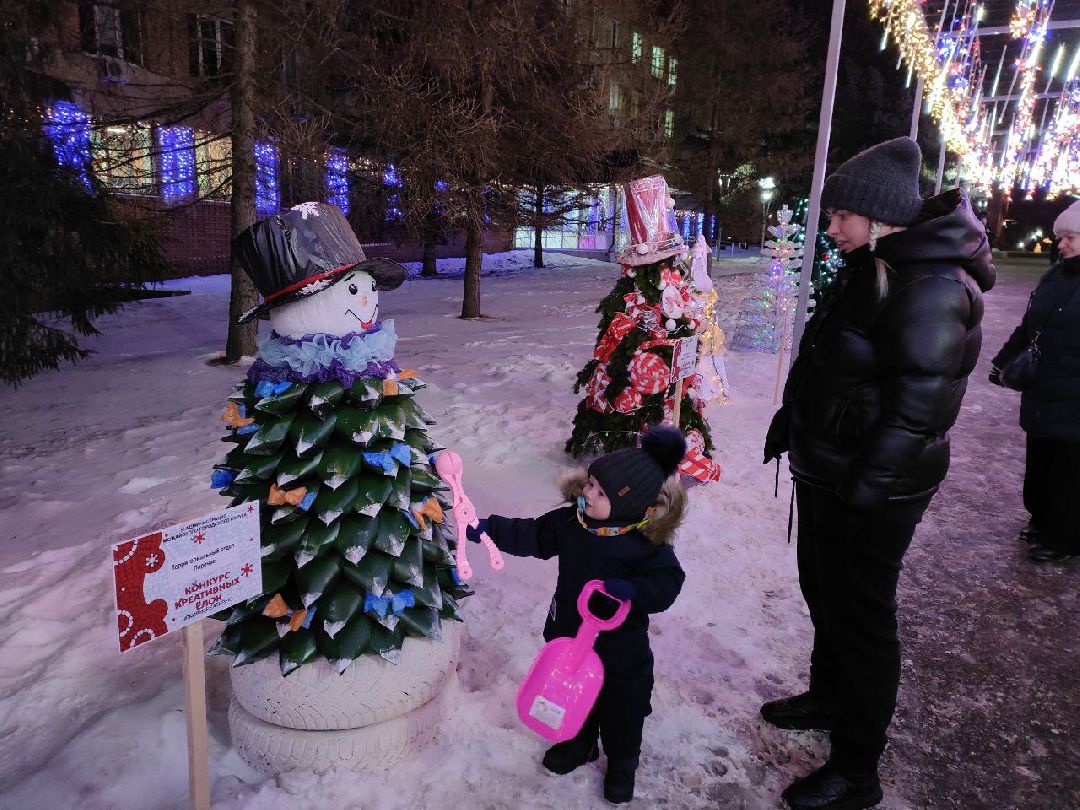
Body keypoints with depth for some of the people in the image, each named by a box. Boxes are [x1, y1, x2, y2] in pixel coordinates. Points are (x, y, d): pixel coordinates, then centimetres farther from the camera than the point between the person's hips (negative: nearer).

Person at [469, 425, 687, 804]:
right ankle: (578, 744, 55)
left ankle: (621, 765, 45)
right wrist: (486, 529, -9)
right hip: (570, 636, 5)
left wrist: (631, 591, -41)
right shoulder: (571, 521, -11)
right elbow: (530, 534, -2)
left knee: (620, 707, 17)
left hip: (619, 647, -5)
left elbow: (667, 581, -24)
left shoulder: (645, 543, -25)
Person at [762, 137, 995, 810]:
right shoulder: (870, 271, 7)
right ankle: (829, 697, 47)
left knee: (860, 616, 4)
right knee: (823, 590, 23)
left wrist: (864, 487, -23)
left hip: (872, 493, -9)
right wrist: (788, 426, 17)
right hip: (826, 472, 9)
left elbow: (918, 407, -26)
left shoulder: (931, 290, -23)